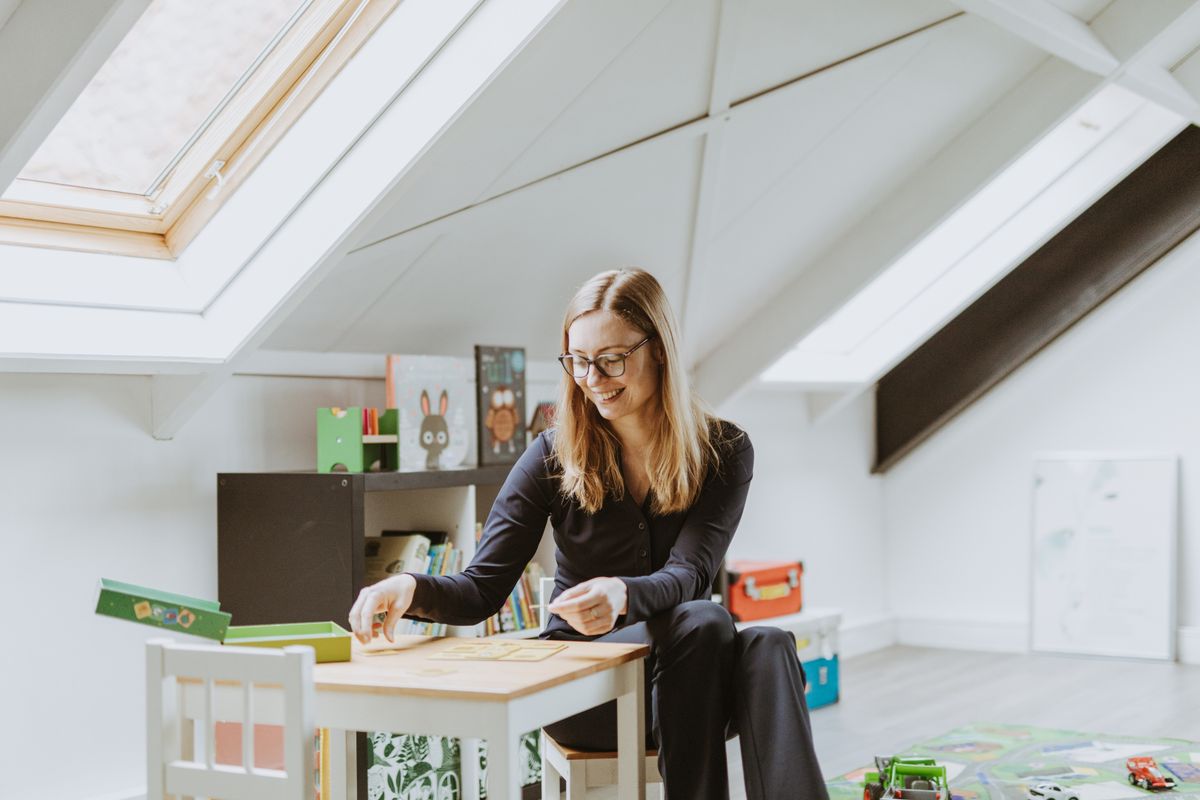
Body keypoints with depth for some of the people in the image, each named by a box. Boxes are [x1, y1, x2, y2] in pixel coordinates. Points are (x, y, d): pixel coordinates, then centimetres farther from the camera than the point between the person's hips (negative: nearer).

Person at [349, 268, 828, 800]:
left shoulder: (724, 453, 0)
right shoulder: (554, 457, -1)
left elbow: (687, 576, -15)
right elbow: (482, 589, -4)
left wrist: (625, 596, -38)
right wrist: (414, 590, -27)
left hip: (677, 676, 2)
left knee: (768, 648, -32)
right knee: (702, 622, -32)